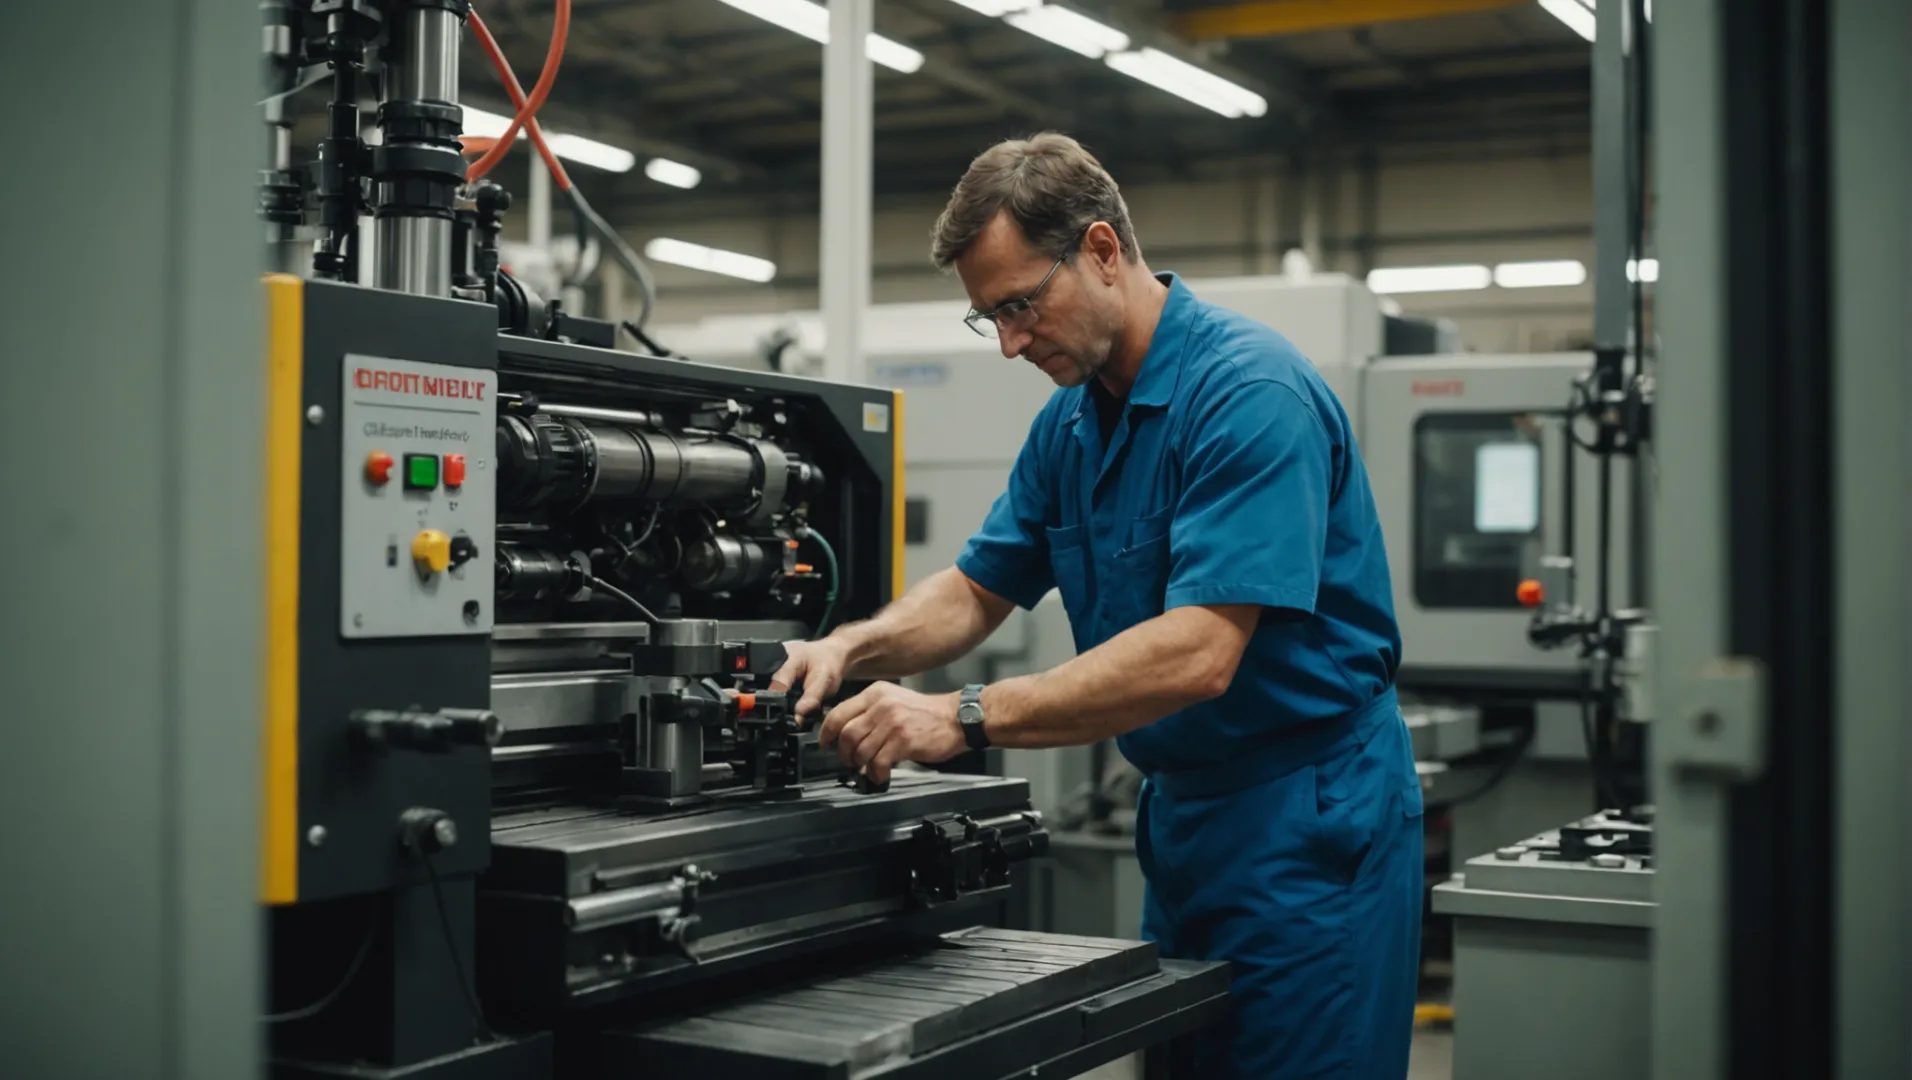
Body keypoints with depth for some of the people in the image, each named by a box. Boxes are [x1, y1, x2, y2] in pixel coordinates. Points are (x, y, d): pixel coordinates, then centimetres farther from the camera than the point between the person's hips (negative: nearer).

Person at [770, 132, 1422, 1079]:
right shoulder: (1069, 422, 8)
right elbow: (977, 590, 14)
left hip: (1306, 824, -8)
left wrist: (964, 719, -31)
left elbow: (1198, 654, -29)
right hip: (1181, 813, 8)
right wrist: (855, 647, -7)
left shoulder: (1249, 389, -20)